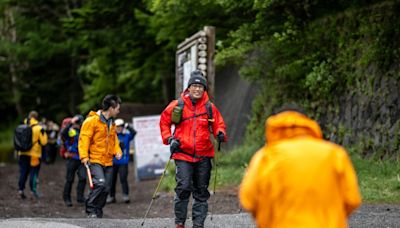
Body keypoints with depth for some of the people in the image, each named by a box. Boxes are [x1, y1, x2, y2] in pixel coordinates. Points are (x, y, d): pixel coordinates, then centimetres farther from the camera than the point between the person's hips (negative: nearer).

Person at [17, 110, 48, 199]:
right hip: (34, 155, -4)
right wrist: (44, 133, 7)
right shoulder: (39, 128, -10)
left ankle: (21, 189, 7)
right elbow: (43, 142, -7)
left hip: (23, 154, 4)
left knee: (23, 172, 11)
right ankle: (33, 189, -2)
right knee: (34, 173, 3)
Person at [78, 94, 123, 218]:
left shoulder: (111, 123, 17)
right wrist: (84, 156, -19)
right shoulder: (92, 120, -8)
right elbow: (84, 138, -11)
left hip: (108, 161, 7)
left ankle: (97, 213, 17)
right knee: (100, 183, -23)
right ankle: (91, 209, -9)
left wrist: (117, 151, 8)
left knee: (106, 188, 5)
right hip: (95, 160, -7)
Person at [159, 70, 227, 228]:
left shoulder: (210, 107, 4)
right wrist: (169, 139, -1)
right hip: (183, 155, -2)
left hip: (203, 156, 3)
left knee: (201, 191, 7)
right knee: (183, 188, -11)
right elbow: (164, 122, 11)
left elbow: (219, 124, 13)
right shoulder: (177, 106, 0)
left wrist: (220, 134, -8)